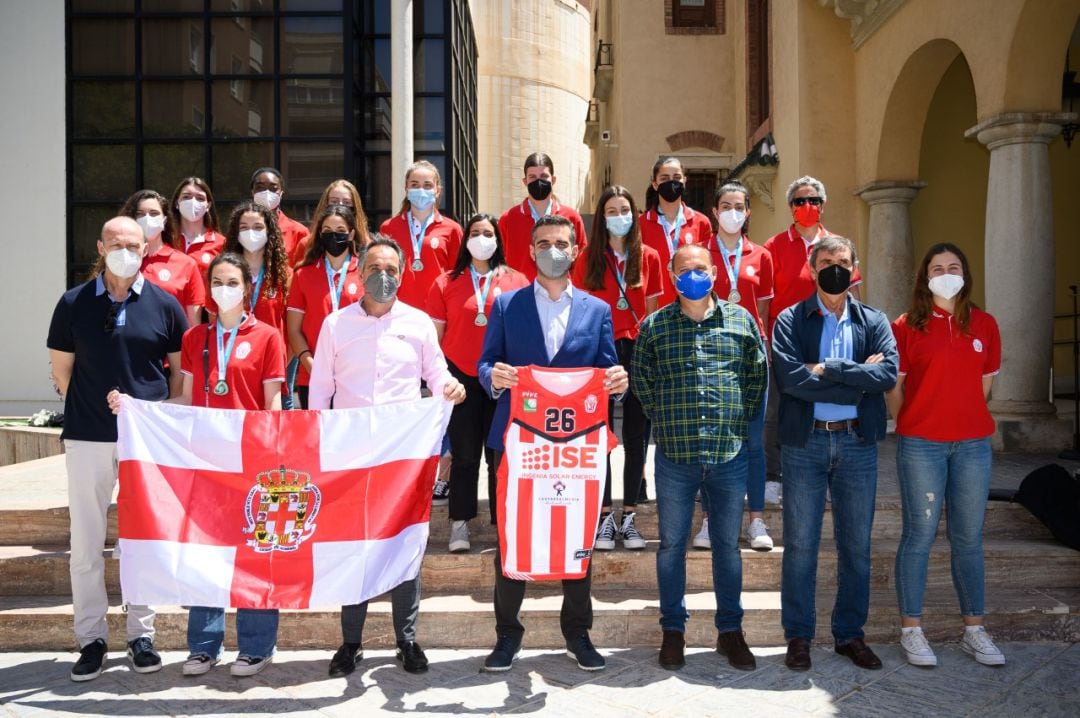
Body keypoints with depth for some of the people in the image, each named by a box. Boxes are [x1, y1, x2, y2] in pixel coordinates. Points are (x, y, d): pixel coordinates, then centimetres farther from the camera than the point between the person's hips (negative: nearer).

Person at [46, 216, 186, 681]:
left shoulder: (165, 305, 2)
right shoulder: (74, 303, 3)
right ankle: (91, 638, 19)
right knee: (85, 542, 6)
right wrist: (89, 410, 7)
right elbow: (61, 369, 10)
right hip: (87, 437, 1)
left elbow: (181, 369, 7)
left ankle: (141, 634, 20)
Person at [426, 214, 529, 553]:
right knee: (464, 454, 5)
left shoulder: (517, 281, 4)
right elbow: (435, 335, 7)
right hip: (461, 376, 0)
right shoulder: (446, 283, 5)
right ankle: (460, 523, 15)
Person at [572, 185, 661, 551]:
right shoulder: (588, 259, 4)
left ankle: (629, 516, 16)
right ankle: (604, 516, 11)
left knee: (636, 435, 5)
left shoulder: (649, 257, 7)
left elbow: (652, 310, 10)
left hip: (638, 350, 1)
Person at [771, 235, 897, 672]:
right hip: (805, 443, -2)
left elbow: (889, 373, -10)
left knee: (857, 545, 11)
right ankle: (798, 636, 17)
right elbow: (790, 378, -17)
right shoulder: (790, 321, -1)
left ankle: (850, 633, 25)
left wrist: (828, 369, -16)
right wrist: (858, 377, -12)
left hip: (857, 443, 3)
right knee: (800, 545, 5)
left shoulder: (874, 322, 7)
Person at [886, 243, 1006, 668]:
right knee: (920, 534, 1)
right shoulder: (908, 326, -2)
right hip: (921, 446, -3)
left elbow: (985, 382, 15)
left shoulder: (984, 325, 8)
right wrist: (910, 425, 5)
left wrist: (963, 414, 13)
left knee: (969, 538, 10)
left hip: (973, 444, 3)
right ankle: (911, 630, 11)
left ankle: (974, 629, 22)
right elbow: (893, 386, 0)